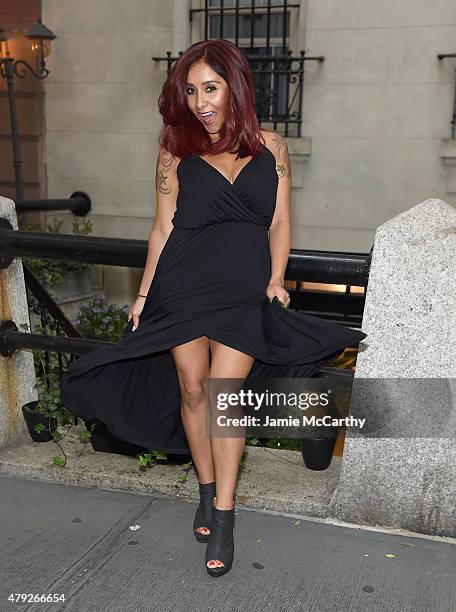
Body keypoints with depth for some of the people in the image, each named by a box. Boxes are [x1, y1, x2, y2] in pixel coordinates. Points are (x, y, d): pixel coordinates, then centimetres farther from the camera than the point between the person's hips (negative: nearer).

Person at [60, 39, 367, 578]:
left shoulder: (271, 147, 8)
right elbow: (163, 226, 7)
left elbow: (279, 221, 8)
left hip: (245, 288, -1)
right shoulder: (176, 152, 7)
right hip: (183, 284, 1)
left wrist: (276, 280, -2)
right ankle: (207, 490, 24)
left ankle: (223, 514, 3)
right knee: (192, 389, 3)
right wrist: (144, 292, 6)